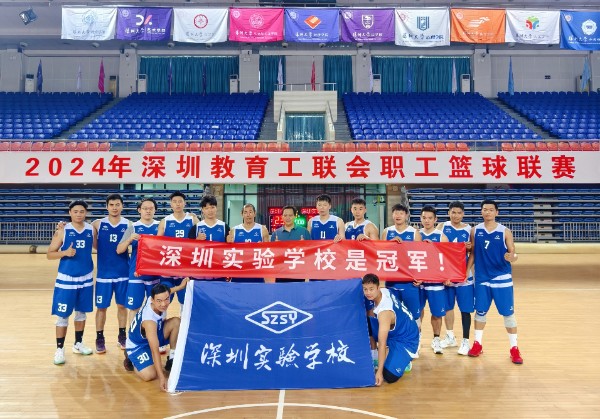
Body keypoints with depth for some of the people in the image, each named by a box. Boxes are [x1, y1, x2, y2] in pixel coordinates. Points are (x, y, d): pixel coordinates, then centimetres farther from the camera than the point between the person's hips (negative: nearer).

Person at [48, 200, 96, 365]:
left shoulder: (91, 230, 1)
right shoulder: (62, 231, -7)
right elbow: (49, 254, -6)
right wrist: (65, 252, -23)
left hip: (86, 278, 3)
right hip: (66, 278, -3)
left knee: (82, 312, 14)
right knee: (63, 315, 1)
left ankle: (78, 343, 29)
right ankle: (59, 349, 12)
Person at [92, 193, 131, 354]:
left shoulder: (128, 225, -1)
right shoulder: (98, 224, -1)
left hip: (123, 272, 0)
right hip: (104, 273, 0)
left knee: (122, 305, 10)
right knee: (101, 307, 6)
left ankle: (122, 336, 24)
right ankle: (99, 338, 19)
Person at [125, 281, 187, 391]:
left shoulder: (152, 298, -21)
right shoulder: (149, 320, -40)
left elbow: (163, 292, 8)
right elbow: (155, 350, -41)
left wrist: (180, 286, 11)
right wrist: (161, 377, -42)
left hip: (155, 334, 7)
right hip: (137, 346, -7)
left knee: (176, 322, -15)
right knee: (149, 375, -27)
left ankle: (172, 360, -2)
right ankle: (131, 359, 5)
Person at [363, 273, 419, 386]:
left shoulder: (384, 312, -35)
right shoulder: (384, 291, -13)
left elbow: (382, 344, -34)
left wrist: (379, 371, -32)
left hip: (406, 340, -9)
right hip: (394, 331, 9)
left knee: (389, 377, -20)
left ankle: (404, 360, 10)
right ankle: (374, 358, 8)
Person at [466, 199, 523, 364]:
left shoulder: (505, 232, -5)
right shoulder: (475, 231, 1)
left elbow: (513, 253, -6)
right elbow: (473, 253, 7)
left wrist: (512, 257, -29)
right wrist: (466, 271, 0)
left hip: (502, 278, -2)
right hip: (482, 278, 2)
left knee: (508, 313, 3)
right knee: (480, 311, 11)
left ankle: (514, 348, 14)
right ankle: (477, 344, 24)